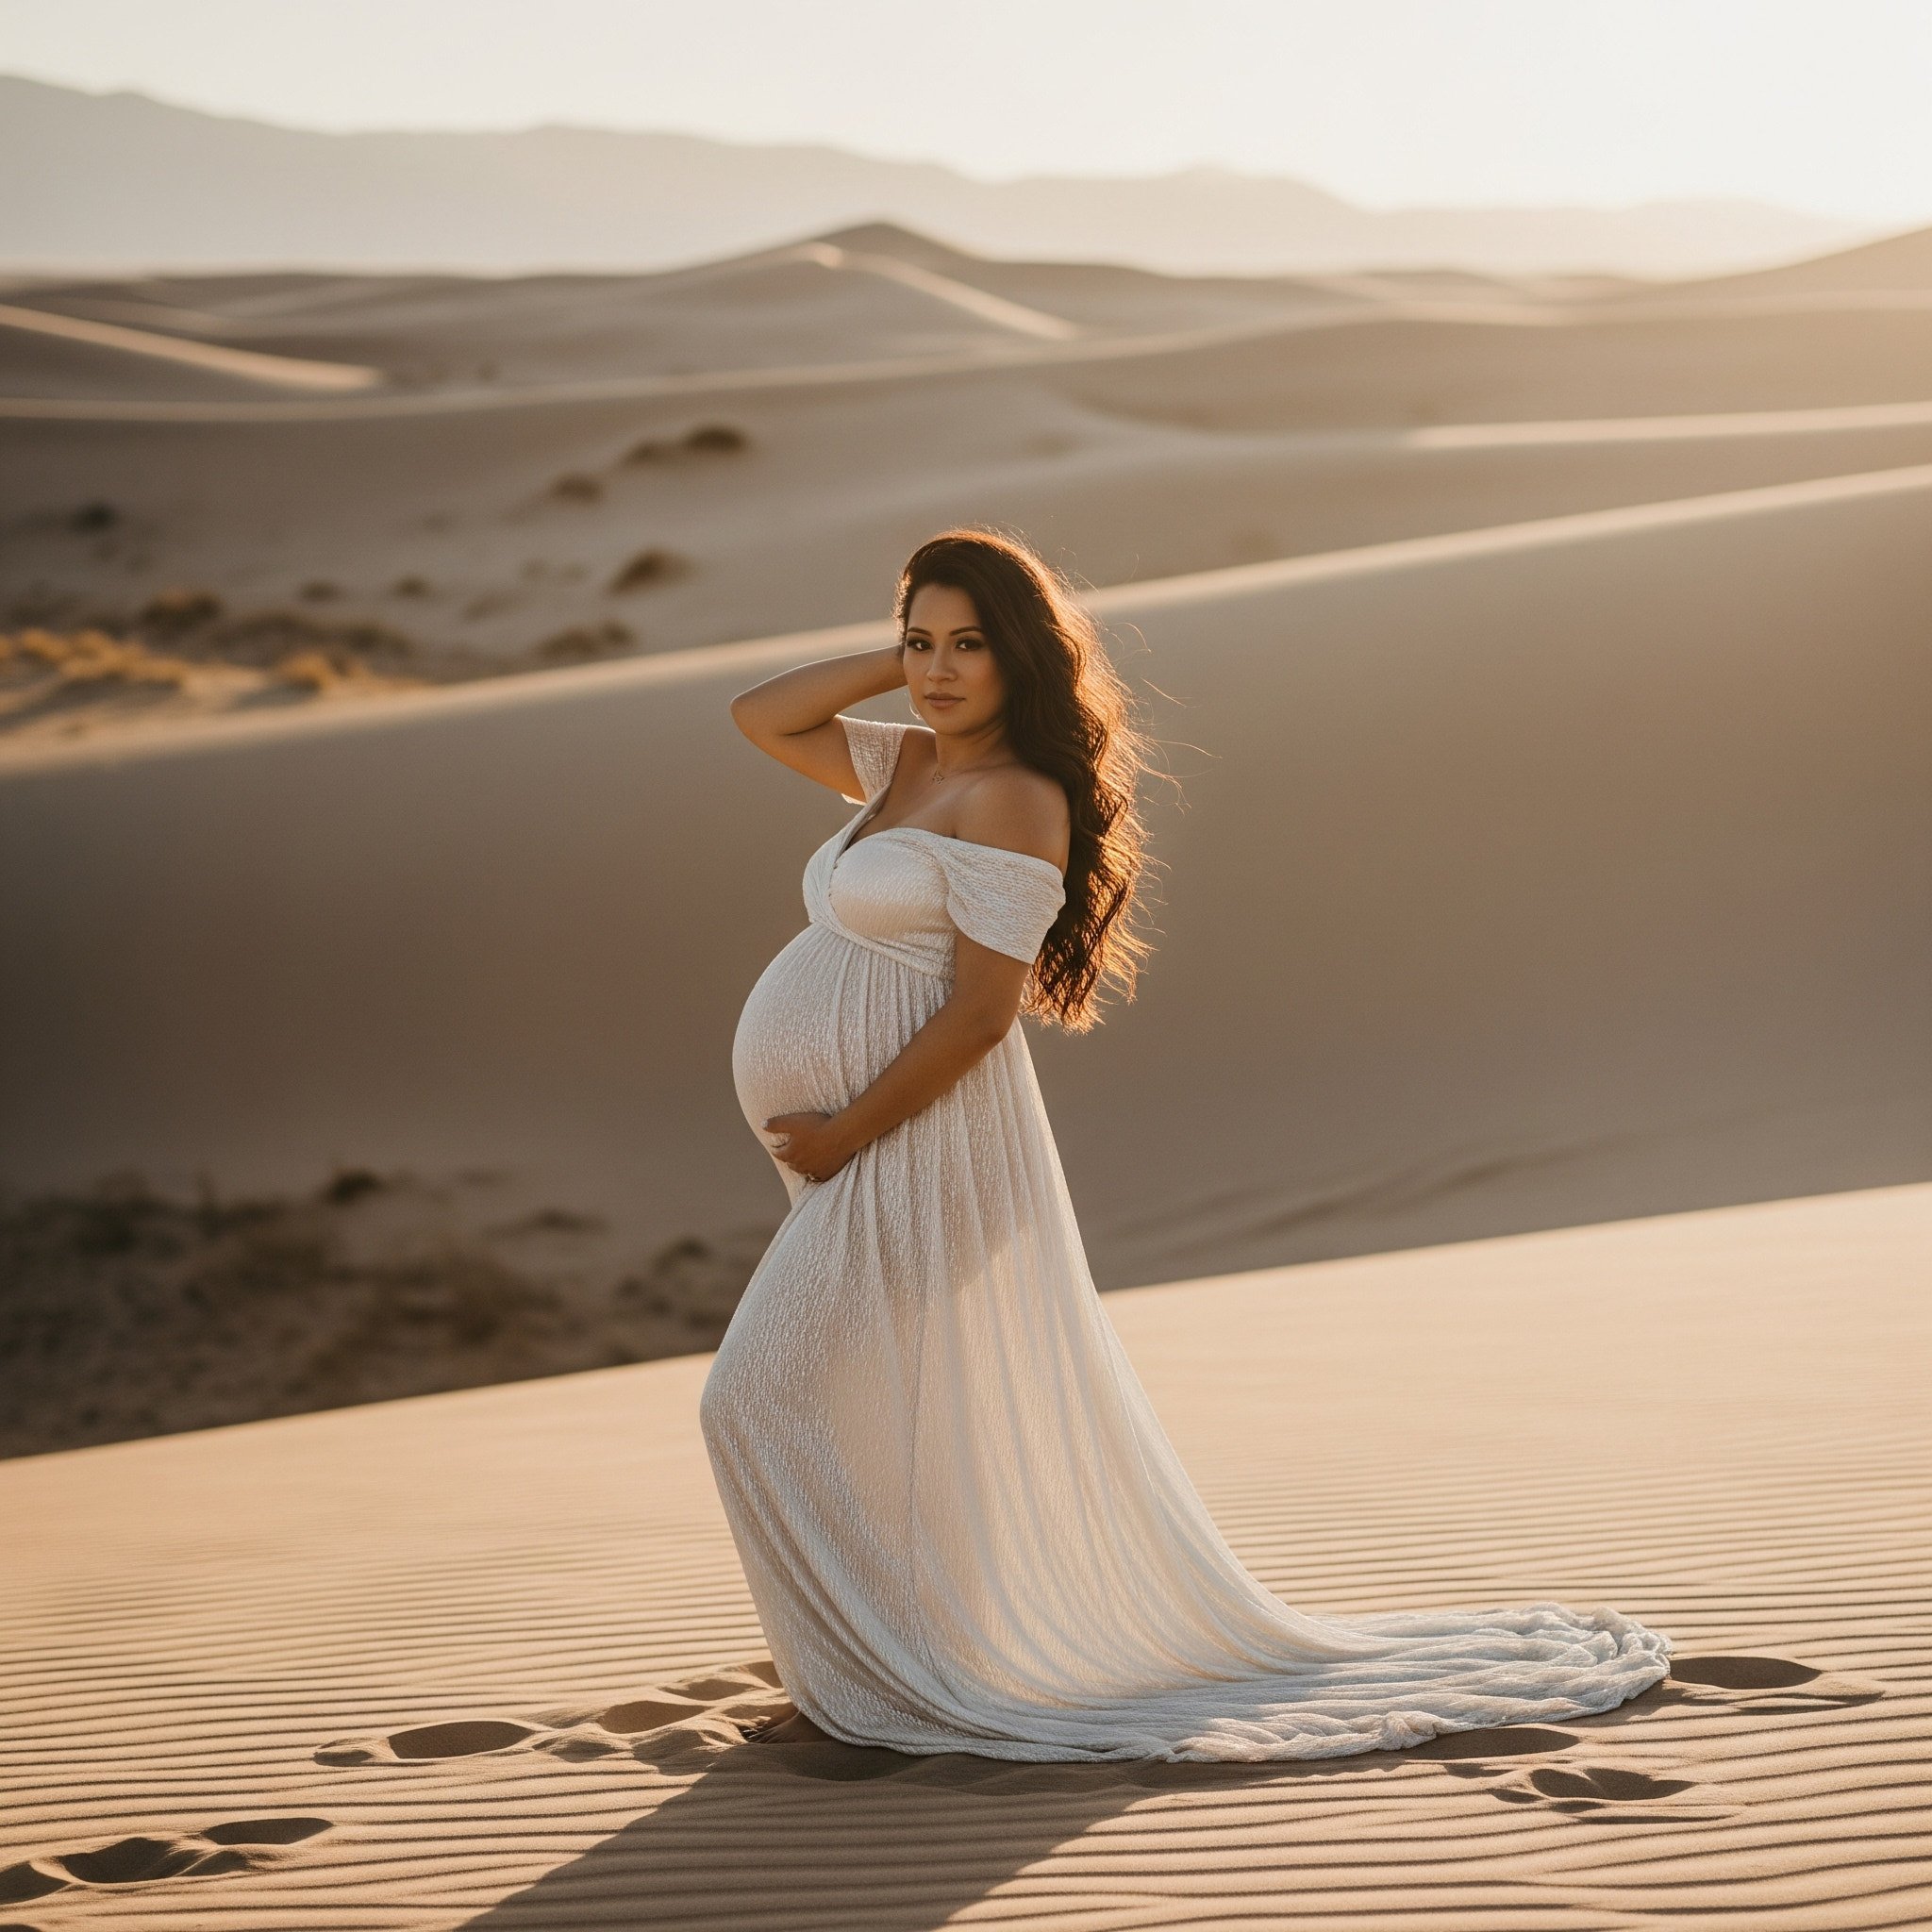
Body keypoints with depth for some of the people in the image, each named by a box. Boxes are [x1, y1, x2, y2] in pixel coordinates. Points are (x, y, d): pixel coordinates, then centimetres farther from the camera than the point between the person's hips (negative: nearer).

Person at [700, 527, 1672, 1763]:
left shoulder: (1009, 801, -16)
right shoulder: (913, 766, 12)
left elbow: (978, 1014, -20)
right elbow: (760, 718, 17)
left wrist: (844, 1134, -17)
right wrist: (898, 666, 6)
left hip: (916, 1143, -9)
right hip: (870, 1155, 9)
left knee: (766, 1398, -8)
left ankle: (921, 1669, 2)